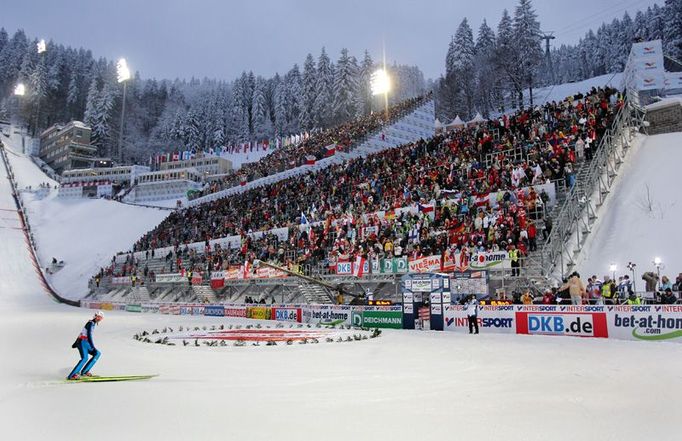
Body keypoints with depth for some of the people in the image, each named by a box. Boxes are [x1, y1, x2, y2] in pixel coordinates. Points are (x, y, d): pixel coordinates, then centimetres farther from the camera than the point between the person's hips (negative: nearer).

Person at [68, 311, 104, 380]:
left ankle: (85, 371, -1)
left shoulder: (93, 323, 19)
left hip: (85, 343, 9)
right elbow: (89, 335, -22)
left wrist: (75, 343, 34)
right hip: (82, 342, -9)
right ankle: (72, 375, -28)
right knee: (84, 358, -24)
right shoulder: (91, 323, -10)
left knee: (97, 353, 3)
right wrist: (92, 346, -30)